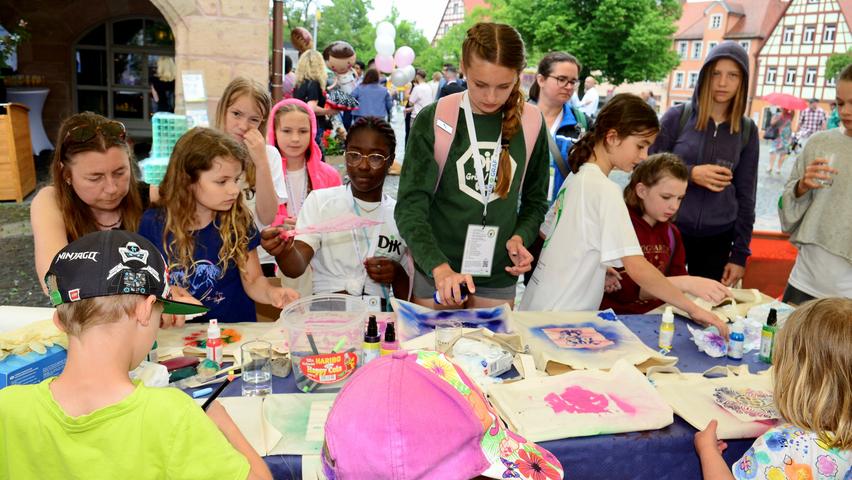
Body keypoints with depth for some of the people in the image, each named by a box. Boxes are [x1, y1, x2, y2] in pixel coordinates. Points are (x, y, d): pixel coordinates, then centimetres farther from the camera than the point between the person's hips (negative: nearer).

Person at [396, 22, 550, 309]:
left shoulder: (530, 124, -2)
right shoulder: (433, 120, -10)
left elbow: (536, 200, 11)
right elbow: (411, 206, -14)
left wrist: (520, 237, -9)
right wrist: (439, 267, -28)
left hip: (499, 276, 3)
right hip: (436, 272, -2)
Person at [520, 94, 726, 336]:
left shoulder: (577, 176, 6)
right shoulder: (605, 190, -20)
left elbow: (546, 232, 14)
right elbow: (637, 268, -27)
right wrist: (694, 309, -21)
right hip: (561, 322, -8)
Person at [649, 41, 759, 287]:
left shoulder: (747, 130, 4)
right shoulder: (677, 117, -3)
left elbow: (745, 195, 6)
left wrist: (740, 253, 4)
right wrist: (690, 174, -17)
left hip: (717, 238, 2)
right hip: (669, 230, -2)